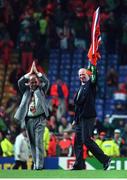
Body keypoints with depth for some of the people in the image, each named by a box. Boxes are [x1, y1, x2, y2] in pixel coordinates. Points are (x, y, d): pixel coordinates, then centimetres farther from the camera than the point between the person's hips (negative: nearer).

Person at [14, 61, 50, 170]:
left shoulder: (41, 90, 10)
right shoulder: (26, 90, 14)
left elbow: (46, 81, -5)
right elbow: (20, 82, -1)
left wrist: (36, 72, -2)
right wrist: (30, 73, -1)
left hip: (40, 119, -3)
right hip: (28, 119, 3)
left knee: (38, 142, -12)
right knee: (32, 143, 6)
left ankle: (39, 166, -16)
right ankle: (35, 164, 13)